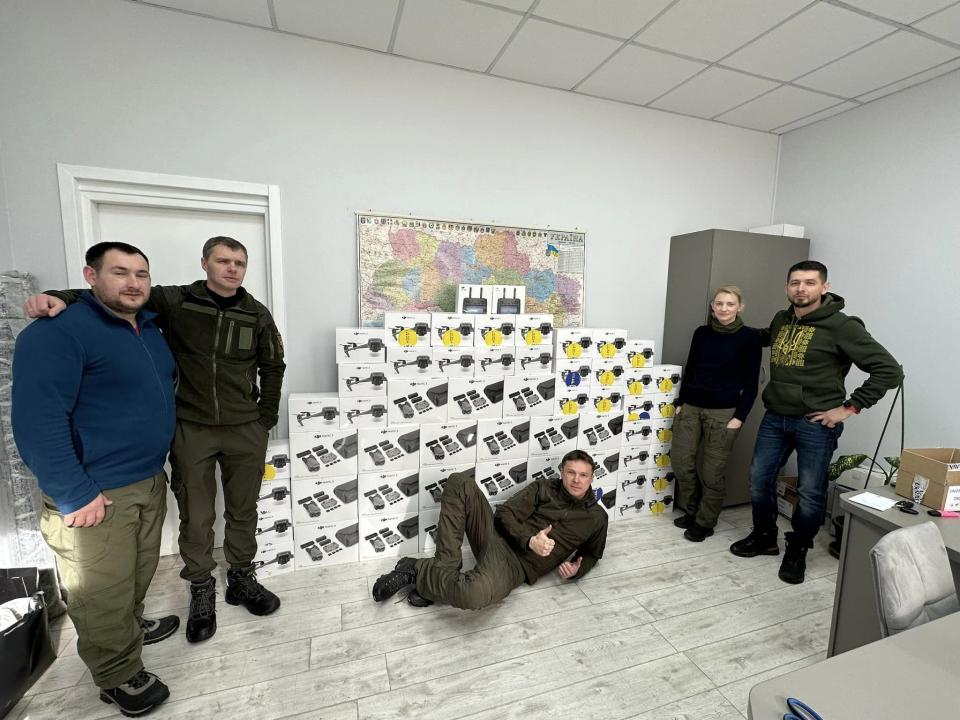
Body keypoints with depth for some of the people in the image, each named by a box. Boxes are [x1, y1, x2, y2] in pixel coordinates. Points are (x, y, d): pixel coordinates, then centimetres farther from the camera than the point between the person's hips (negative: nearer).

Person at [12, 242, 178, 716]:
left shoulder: (151, 328, 8)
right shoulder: (57, 332, -18)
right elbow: (37, 421, -23)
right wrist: (75, 495, -23)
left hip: (150, 481, 7)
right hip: (95, 494, -7)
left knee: (139, 573, 25)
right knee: (102, 594, 10)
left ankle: (131, 627, 49)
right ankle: (118, 676, 31)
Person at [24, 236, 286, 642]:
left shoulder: (257, 315, 0)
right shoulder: (175, 301, -4)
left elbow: (272, 368, 6)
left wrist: (266, 419, 4)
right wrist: (62, 298, -27)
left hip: (246, 430, 1)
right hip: (191, 429, -1)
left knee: (243, 510, 14)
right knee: (195, 516, 10)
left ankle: (242, 580, 35)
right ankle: (202, 591, 32)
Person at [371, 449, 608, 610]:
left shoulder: (596, 517, 9)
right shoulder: (544, 488, 10)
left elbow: (591, 554, 24)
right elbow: (505, 513, 3)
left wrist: (576, 570, 0)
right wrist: (529, 540, -16)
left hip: (517, 565, -3)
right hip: (497, 535, 3)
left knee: (475, 595, -41)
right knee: (460, 482, -21)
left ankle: (418, 571, -11)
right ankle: (445, 569, -18)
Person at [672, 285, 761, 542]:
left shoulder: (749, 337, -4)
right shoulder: (701, 333, 6)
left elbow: (751, 383, -4)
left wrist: (739, 417, -9)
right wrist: (680, 403, 8)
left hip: (724, 411, -4)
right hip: (691, 406, 4)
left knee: (713, 470, 3)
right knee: (681, 460, 6)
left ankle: (705, 522, 22)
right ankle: (691, 510, 29)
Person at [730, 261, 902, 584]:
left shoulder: (841, 326, -12)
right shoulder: (781, 319, 7)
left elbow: (889, 369, -11)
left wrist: (849, 407, -13)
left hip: (816, 424, -5)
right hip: (774, 418, 5)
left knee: (811, 492, 6)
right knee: (759, 480, 12)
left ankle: (797, 551, 27)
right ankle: (764, 537, 33)